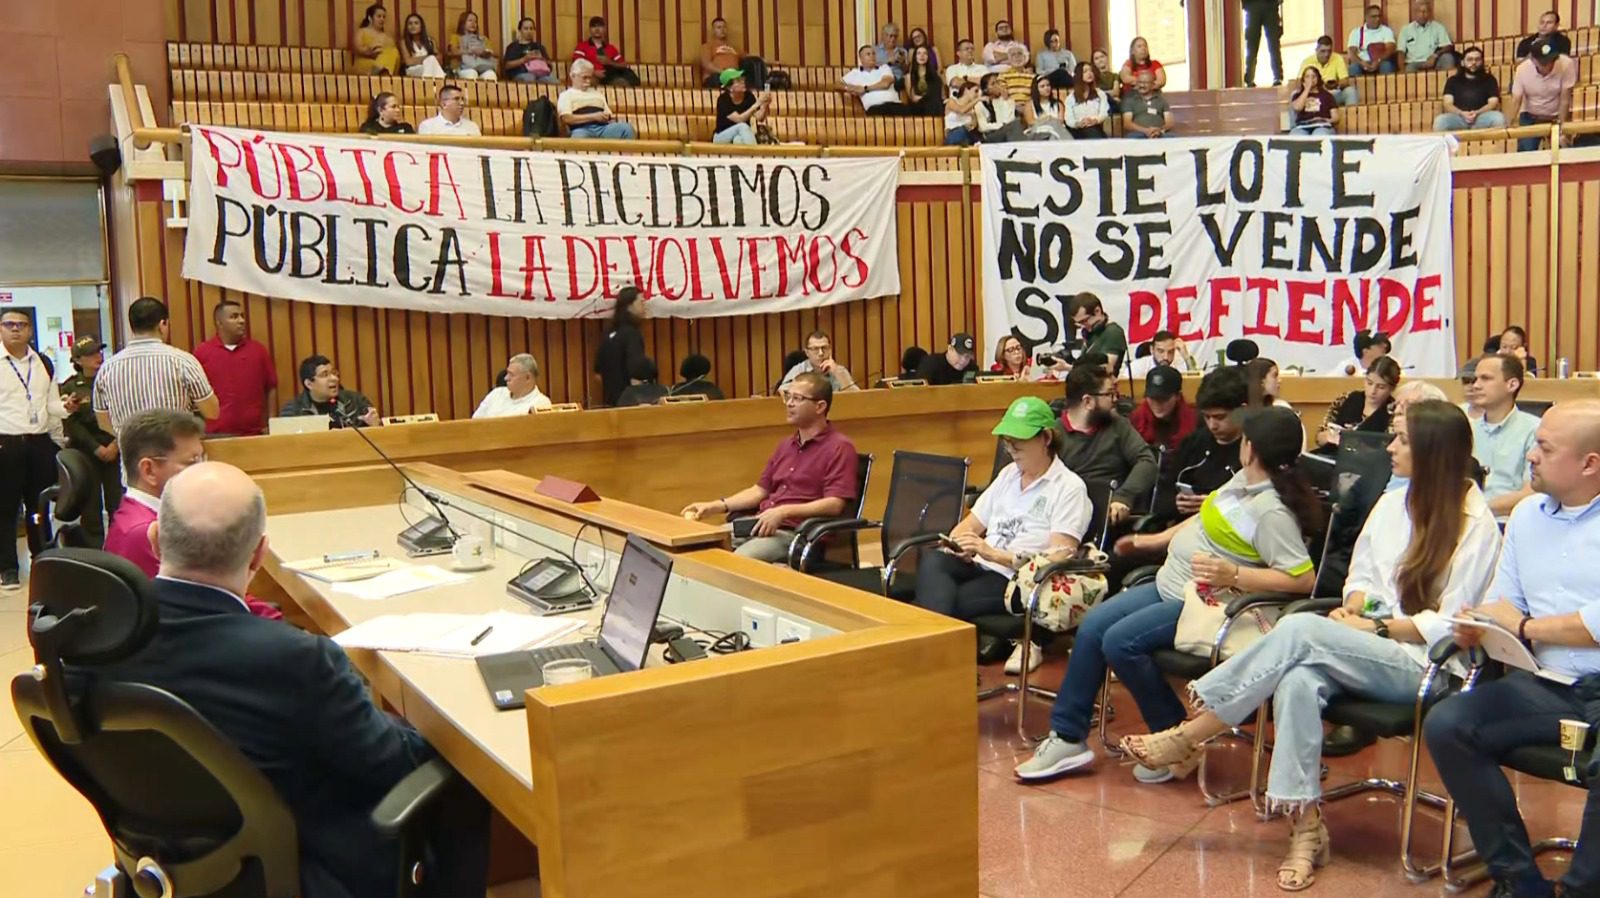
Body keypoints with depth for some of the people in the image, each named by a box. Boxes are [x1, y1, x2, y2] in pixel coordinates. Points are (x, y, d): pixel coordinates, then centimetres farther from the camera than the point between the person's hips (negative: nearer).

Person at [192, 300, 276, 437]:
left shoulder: (259, 350, 6)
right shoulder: (201, 352, 2)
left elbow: (271, 388, 9)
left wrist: (269, 425, 4)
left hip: (254, 433, 1)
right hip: (216, 434, -1)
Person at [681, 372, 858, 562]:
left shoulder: (839, 448, -4)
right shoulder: (786, 445, 23)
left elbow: (834, 504, -15)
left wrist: (783, 511, -25)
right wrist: (717, 506, 10)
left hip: (795, 533, -8)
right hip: (760, 525, 8)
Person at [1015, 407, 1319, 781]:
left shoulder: (1273, 511, -22)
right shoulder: (1245, 479, 6)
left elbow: (1303, 579, -27)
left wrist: (1234, 575, -33)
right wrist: (1157, 539, 27)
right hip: (1169, 586, 10)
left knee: (1120, 642, -23)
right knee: (1092, 626, -1)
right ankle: (1067, 738, 3)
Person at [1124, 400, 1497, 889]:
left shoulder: (1475, 524, -6)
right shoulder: (1392, 502, 14)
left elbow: (1449, 626, -9)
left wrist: (1377, 627, -13)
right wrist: (1353, 608, -2)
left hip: (1423, 664, -5)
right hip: (1368, 651, 5)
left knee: (1299, 630, -30)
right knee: (1298, 680, -31)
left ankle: (1189, 735, -23)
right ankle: (1305, 827, -30)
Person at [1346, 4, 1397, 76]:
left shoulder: (1387, 30, 8)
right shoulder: (1356, 32, 8)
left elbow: (1390, 49, -7)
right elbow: (1351, 52, -3)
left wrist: (1378, 61, -27)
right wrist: (1362, 62, -23)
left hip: (1381, 63, 0)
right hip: (1363, 64, 0)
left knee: (1387, 65, -33)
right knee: (1354, 67, -33)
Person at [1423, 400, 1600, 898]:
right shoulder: (1526, 514, 16)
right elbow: (1502, 602, 17)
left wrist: (1526, 627, -8)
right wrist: (1476, 628, -5)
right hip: (1543, 687, 6)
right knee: (1445, 724, -15)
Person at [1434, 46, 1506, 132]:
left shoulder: (1489, 80, 18)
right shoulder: (1453, 80, 18)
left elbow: (1493, 103, 6)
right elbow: (1448, 104, 6)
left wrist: (1477, 113, -16)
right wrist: (1461, 113, -17)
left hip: (1481, 117, 1)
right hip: (1458, 117, 0)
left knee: (1498, 118, -33)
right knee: (1440, 120, -34)